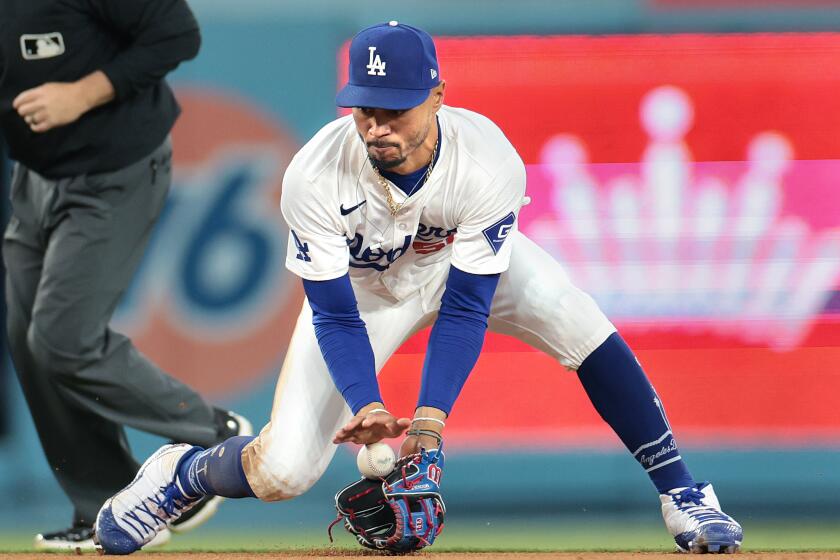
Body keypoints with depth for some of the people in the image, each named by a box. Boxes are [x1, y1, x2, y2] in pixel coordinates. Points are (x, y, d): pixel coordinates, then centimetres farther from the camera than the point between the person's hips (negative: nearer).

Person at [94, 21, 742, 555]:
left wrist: (430, 418, -41)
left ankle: (681, 493, -13)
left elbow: (465, 308, -30)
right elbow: (336, 317, -26)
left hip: (465, 261, 1)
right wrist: (367, 406, -43)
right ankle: (180, 474, 20)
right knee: (281, 472, -14)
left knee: (579, 324, -29)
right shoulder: (316, 176, -33)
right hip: (361, 284, 0)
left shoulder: (488, 162, -34)